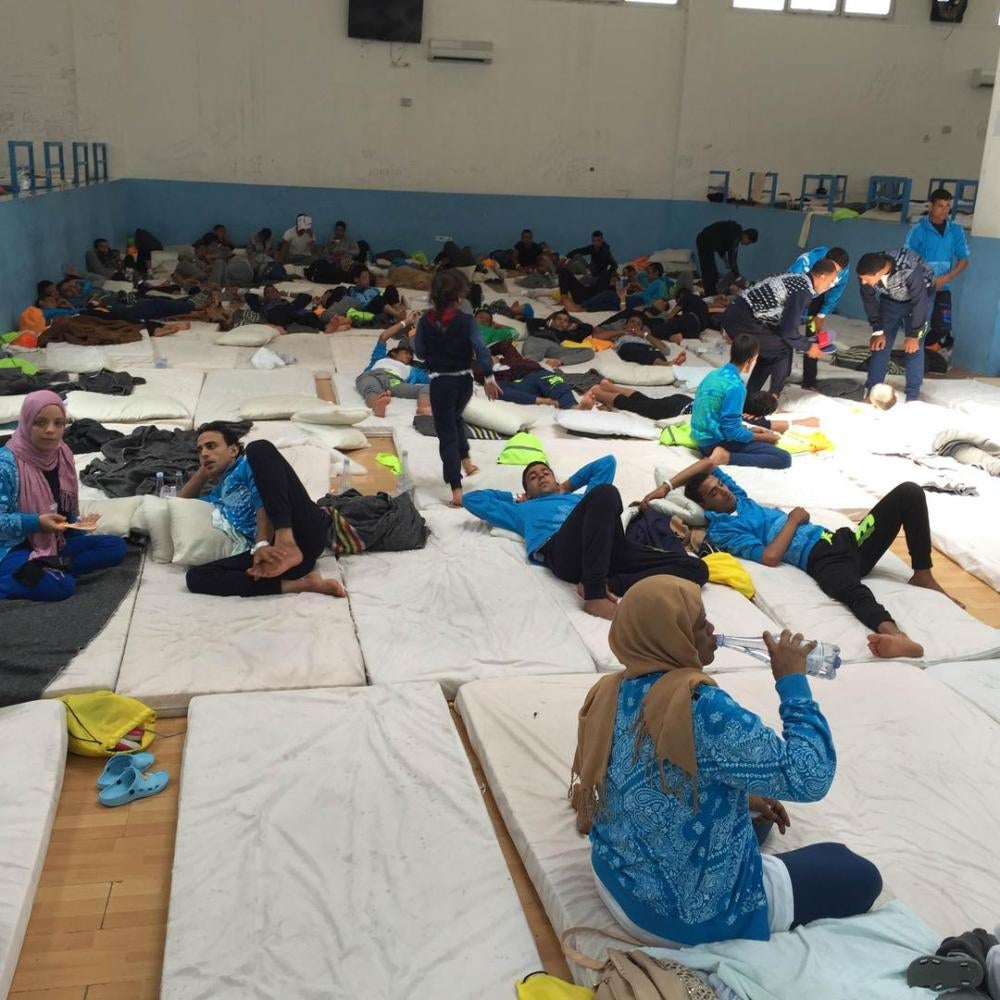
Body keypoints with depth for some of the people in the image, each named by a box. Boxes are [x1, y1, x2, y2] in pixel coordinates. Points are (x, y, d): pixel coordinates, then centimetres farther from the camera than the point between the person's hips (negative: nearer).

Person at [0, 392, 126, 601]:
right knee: (61, 585, -34)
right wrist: (36, 522, -26)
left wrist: (78, 525, -4)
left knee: (116, 547, -8)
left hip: (55, 544, 8)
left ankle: (50, 567, -18)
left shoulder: (63, 456, 5)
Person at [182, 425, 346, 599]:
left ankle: (287, 542, -35)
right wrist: (204, 469, 39)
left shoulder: (248, 463, 17)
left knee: (259, 449, -17)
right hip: (275, 550, 5)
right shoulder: (217, 495, 37)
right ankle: (298, 584, -29)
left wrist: (262, 544, -17)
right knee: (196, 577, -17)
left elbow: (264, 506, -1)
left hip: (306, 530, -5)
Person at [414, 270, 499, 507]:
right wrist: (489, 376, -21)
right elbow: (480, 347, -19)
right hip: (464, 381, 2)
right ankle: (466, 460, 29)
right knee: (455, 419, 33)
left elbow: (420, 351, -1)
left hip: (440, 382, -1)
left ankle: (456, 489, -4)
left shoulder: (426, 321, -7)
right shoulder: (466, 320, -10)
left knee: (447, 433, 2)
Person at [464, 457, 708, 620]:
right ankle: (596, 594, -42)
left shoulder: (582, 498, 45)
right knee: (605, 492, -34)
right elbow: (473, 499, 42)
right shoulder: (524, 510, 39)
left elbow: (607, 462, 51)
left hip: (609, 549, 4)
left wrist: (568, 486, 51)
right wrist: (515, 498, 47)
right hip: (563, 550, -4)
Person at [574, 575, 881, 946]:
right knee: (861, 876, 10)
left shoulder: (609, 694, -6)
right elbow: (809, 778, -27)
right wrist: (793, 680, -19)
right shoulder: (700, 708, -31)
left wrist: (742, 797, 12)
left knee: (751, 816, 34)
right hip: (694, 915, -8)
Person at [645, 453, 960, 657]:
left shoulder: (737, 497, 23)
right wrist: (794, 518, -1)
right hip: (821, 559, -9)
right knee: (849, 589, -46)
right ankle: (894, 634, -76)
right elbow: (770, 557, -15)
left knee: (908, 492, -5)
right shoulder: (720, 530, -2)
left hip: (841, 541, 9)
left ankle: (923, 575, -3)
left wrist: (666, 486, 14)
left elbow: (712, 461, 28)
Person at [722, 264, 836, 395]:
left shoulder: (795, 280, 18)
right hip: (742, 322, -9)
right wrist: (807, 347, 3)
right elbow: (788, 331, -12)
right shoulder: (804, 291, -11)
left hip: (733, 314, 9)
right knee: (784, 350, 3)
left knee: (769, 354, 23)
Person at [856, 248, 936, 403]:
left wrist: (913, 335, -21)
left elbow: (919, 301, -29)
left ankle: (912, 396, -1)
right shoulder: (867, 272, -28)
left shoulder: (910, 270, -42)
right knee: (881, 344, 1)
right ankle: (870, 390, 11)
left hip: (920, 297, -4)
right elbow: (869, 301, -11)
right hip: (891, 299, 4)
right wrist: (878, 331, -7)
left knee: (913, 347, -9)